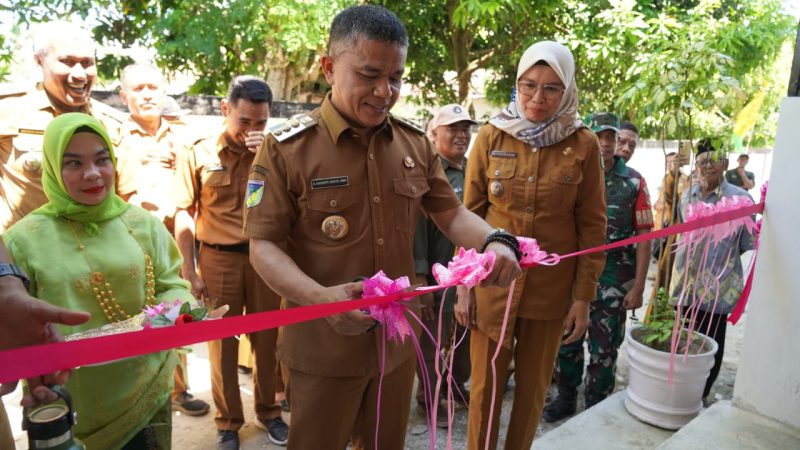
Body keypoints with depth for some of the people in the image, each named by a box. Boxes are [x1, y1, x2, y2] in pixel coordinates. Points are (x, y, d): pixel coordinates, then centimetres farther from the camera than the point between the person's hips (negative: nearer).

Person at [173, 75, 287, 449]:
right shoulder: (198, 154, -2)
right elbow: (183, 214, -2)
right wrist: (190, 271, -5)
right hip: (219, 258, -1)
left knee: (266, 339, 11)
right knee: (222, 342, 10)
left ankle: (268, 411, 31)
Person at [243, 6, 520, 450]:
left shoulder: (416, 143, 1)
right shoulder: (286, 149, -14)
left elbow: (451, 213, 5)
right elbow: (264, 246, -14)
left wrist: (494, 241, -17)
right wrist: (321, 297, -31)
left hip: (397, 339, 5)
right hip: (324, 345, -4)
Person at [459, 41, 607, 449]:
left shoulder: (584, 145, -4)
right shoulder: (491, 136, -3)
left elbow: (592, 224, 0)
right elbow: (470, 214, 0)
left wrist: (584, 295, -2)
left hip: (552, 287, 0)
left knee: (533, 388, 15)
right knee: (485, 386, 10)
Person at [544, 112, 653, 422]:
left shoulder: (633, 182, -3)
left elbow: (643, 236, -3)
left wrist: (638, 286, -7)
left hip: (613, 282, -1)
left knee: (604, 349, 11)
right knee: (566, 341, 12)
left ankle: (596, 407, 29)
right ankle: (566, 398, 33)